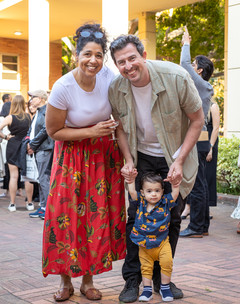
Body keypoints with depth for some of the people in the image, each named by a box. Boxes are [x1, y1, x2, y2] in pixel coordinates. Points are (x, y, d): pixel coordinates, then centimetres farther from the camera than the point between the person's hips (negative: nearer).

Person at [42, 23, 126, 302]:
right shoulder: (62, 88, -20)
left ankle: (88, 280, 16)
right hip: (73, 155, -2)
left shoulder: (109, 77, -12)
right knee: (66, 215, -5)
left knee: (98, 215, 2)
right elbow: (54, 131, -10)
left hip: (104, 153, 3)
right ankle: (66, 280, 13)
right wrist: (92, 132, -18)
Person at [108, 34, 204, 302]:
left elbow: (197, 119, -13)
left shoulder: (176, 77, -23)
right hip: (142, 157, 1)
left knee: (172, 217, 4)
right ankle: (132, 279, 8)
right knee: (136, 215, -4)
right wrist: (128, 161, -7)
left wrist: (179, 161, -18)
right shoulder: (116, 89, -14)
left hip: (174, 157, -1)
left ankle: (162, 277, 20)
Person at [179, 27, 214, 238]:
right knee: (200, 185, 13)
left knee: (196, 186, -6)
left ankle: (196, 228, -1)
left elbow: (185, 63, -13)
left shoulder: (201, 85, -12)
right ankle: (203, 226, 19)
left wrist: (186, 43, 2)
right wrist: (186, 44, 26)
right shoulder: (206, 88, 14)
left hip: (196, 142, -10)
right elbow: (187, 65, 27)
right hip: (200, 141, 10)